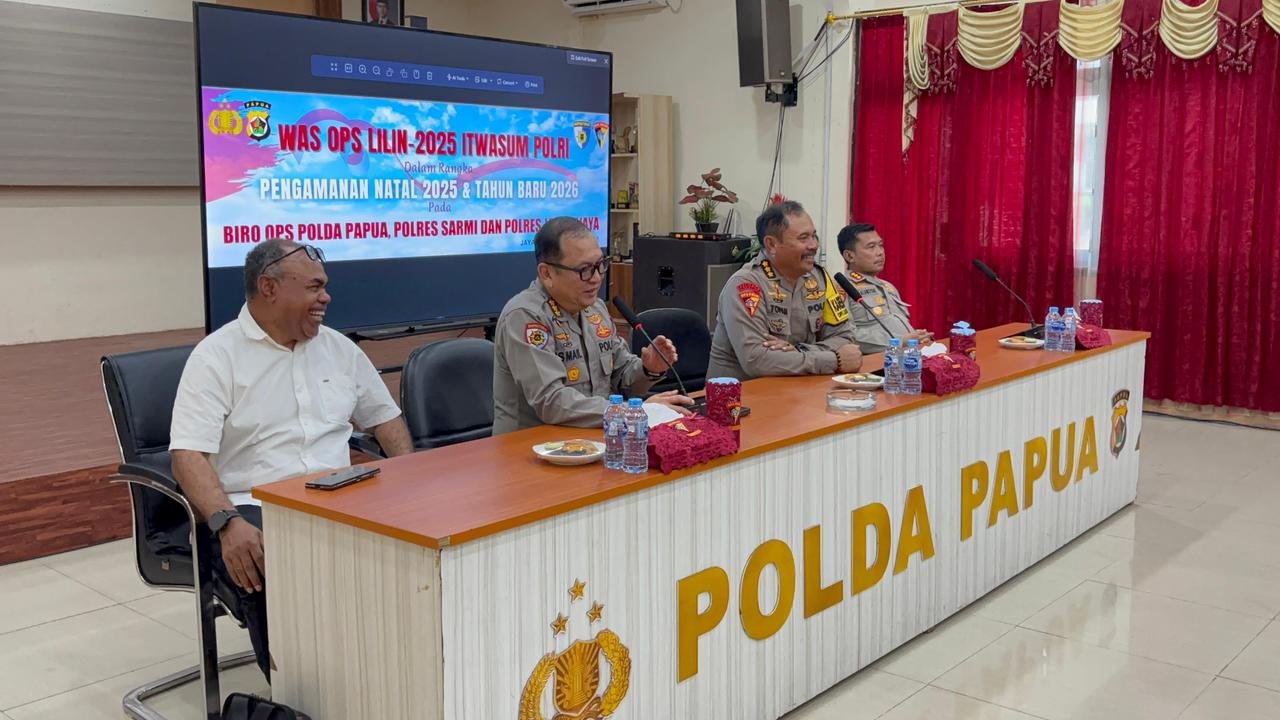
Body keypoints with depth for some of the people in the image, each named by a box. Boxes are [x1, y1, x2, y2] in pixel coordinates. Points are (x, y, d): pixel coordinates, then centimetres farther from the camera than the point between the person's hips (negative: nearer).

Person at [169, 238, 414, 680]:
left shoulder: (338, 349, 15)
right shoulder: (217, 356, -1)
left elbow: (385, 417, 22)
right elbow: (189, 455, -10)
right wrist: (227, 522, -28)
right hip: (252, 510, -4)